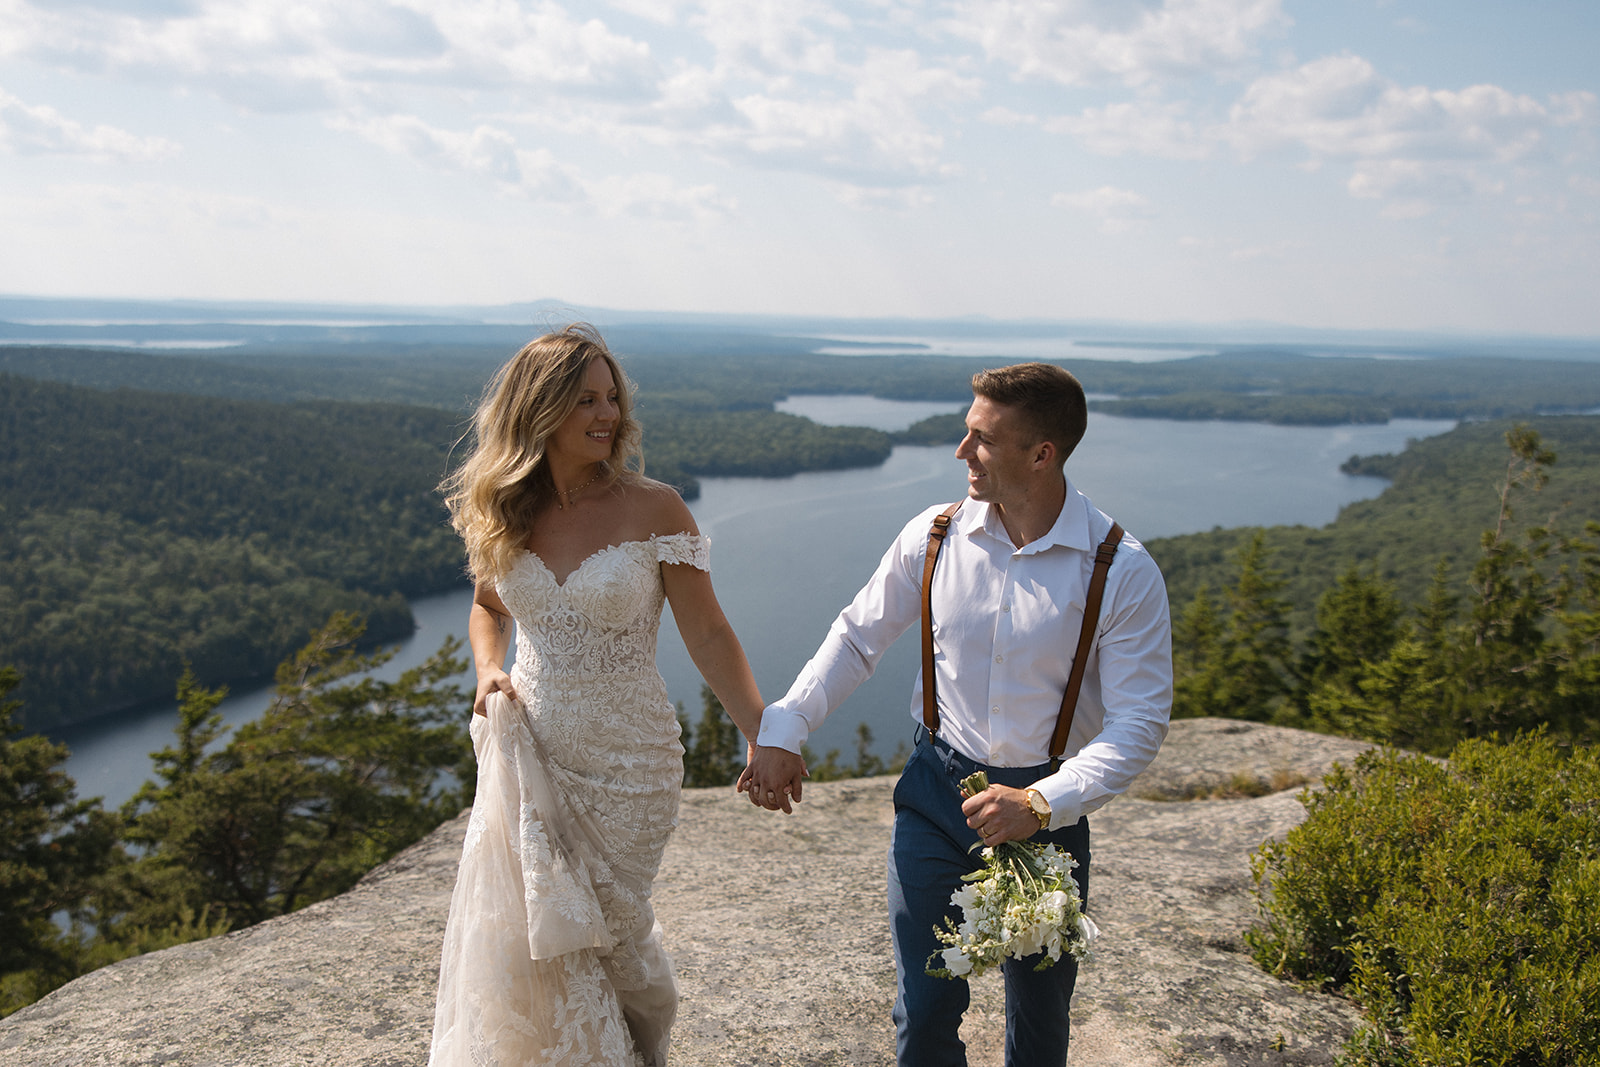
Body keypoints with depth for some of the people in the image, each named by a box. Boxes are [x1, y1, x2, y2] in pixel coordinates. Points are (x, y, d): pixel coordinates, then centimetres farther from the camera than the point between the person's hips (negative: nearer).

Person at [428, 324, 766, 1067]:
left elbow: (707, 635, -10)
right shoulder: (503, 512, 0)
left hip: (625, 762, -3)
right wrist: (488, 670, -4)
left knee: (592, 930, 10)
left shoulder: (652, 510, -12)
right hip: (530, 752, 4)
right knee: (512, 936, 12)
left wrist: (765, 739, -18)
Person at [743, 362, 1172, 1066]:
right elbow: (857, 637, 4)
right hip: (936, 792, 1)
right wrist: (782, 733, -1)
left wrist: (1043, 803, -25)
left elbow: (1140, 719, -15)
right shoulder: (934, 538, -8)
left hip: (1046, 809, -1)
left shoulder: (1123, 572, -16)